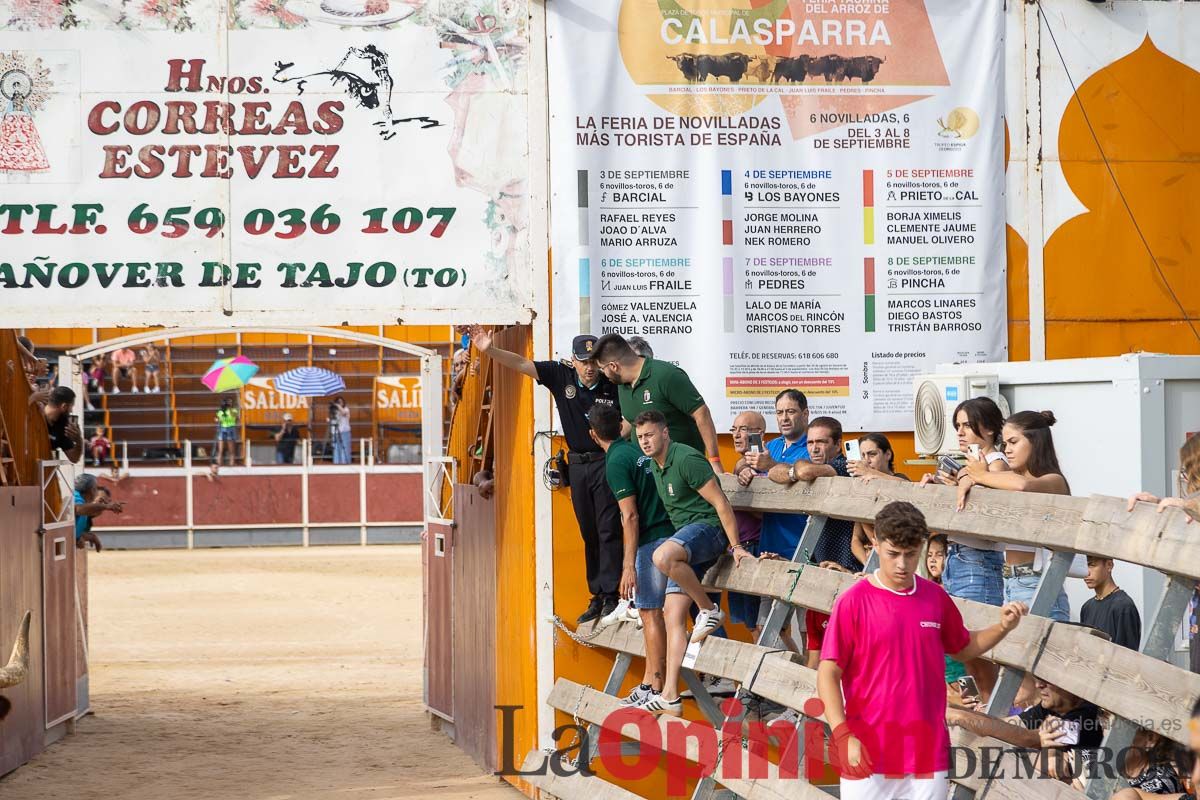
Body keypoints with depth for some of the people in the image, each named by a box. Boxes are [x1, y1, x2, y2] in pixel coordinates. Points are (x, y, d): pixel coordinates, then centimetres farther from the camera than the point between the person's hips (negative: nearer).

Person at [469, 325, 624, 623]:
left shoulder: (613, 386, -10)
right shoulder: (560, 375, -2)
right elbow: (521, 364, -5)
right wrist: (490, 350, -17)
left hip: (606, 462, -4)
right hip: (577, 464, 5)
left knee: (609, 530, -7)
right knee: (588, 533, 9)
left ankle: (611, 595, -5)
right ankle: (596, 597, 15)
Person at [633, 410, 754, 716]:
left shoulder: (686, 459, -15)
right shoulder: (655, 465, 14)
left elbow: (720, 502, -16)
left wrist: (736, 547, -18)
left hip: (709, 528, -9)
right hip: (685, 537, 9)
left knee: (663, 557, -39)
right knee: (673, 615, 0)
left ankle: (710, 610, -16)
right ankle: (670, 696, -2)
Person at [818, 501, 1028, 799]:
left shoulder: (937, 598, 6)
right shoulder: (853, 602, -7)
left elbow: (963, 648, 23)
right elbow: (828, 674, -8)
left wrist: (1003, 628, 4)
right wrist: (843, 736, -19)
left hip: (928, 753, 3)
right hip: (867, 756, -3)